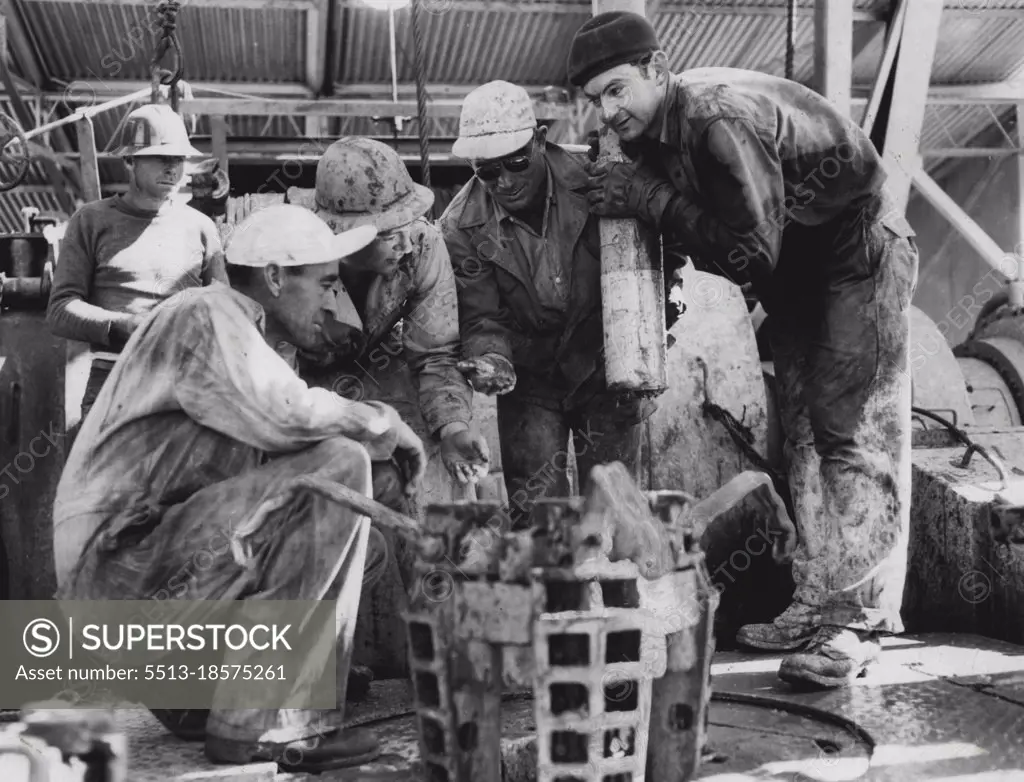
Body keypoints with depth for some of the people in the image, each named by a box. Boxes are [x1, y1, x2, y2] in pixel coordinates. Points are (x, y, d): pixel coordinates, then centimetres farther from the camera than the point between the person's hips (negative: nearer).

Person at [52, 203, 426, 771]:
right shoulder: (203, 315, -11)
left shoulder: (252, 340, 20)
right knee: (338, 465, -21)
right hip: (120, 560, -10)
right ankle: (266, 724, -18)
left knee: (366, 546, 9)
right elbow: (291, 417, -26)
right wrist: (389, 425, -10)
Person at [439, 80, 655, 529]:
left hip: (604, 372, 0)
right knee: (534, 515, -1)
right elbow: (481, 318, -11)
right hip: (529, 383, 0)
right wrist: (490, 360, -34)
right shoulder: (461, 227, -12)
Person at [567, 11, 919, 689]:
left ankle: (858, 622, -9)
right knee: (804, 436, 7)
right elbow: (714, 242, 3)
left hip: (859, 256, -9)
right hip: (792, 272, 9)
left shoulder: (721, 116, -30)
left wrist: (650, 198, -29)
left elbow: (751, 255, -31)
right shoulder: (651, 133, -4)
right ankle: (817, 606, 14)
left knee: (855, 434, -12)